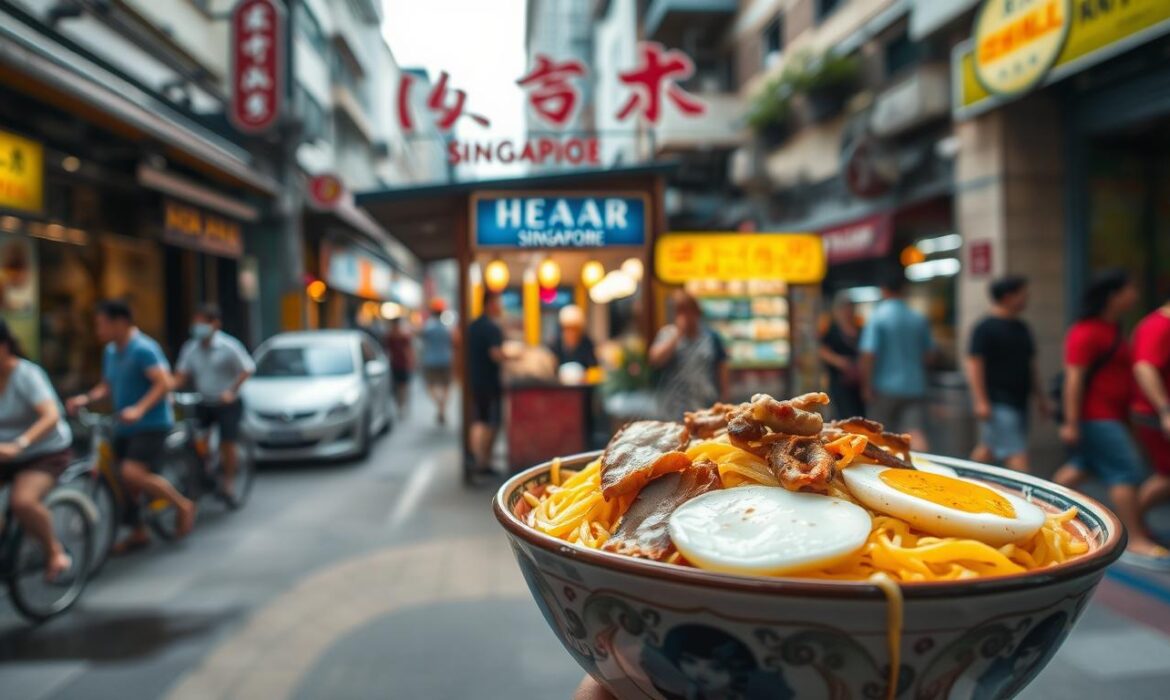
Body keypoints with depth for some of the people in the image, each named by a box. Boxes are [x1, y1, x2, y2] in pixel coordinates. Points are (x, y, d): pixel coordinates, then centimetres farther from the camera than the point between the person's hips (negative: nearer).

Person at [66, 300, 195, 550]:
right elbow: (106, 386, 19)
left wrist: (139, 409, -32)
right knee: (121, 479, 10)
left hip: (151, 424, -9)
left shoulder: (143, 348, -15)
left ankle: (183, 505, -2)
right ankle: (139, 532, 26)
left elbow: (164, 383, -23)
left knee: (133, 473, -22)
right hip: (124, 427, 9)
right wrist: (86, 398, -1)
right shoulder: (110, 352, 11)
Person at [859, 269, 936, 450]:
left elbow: (868, 355, -16)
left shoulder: (877, 317, -10)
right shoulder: (919, 319, 6)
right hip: (915, 387, 3)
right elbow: (929, 354, 14)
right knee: (916, 434, -5)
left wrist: (866, 386, -10)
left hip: (884, 388, -3)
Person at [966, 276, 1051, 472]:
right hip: (998, 403, -8)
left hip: (1018, 402, 8)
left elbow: (1030, 365, 24)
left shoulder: (1022, 328, 17)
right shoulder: (986, 327, -10)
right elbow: (974, 364, -14)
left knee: (988, 449, 15)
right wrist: (981, 401, -19)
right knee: (1016, 454, -11)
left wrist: (1040, 396, 22)